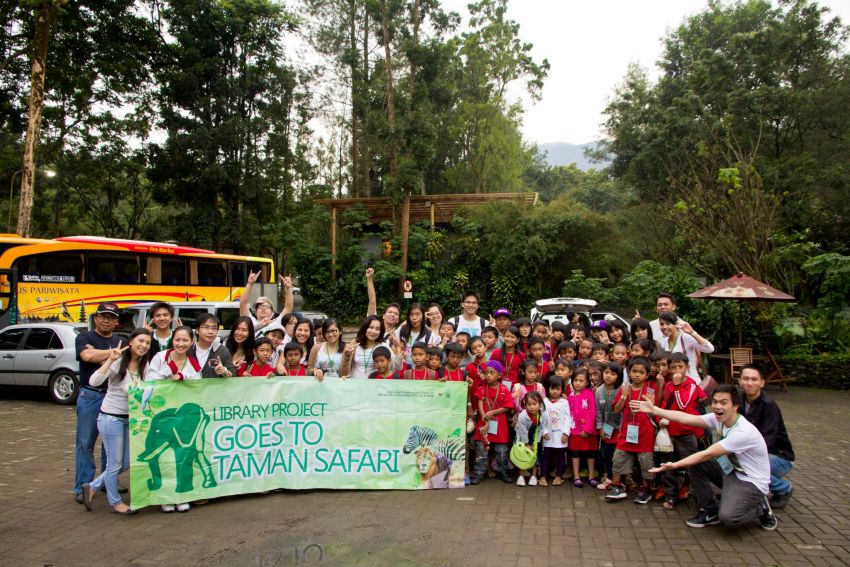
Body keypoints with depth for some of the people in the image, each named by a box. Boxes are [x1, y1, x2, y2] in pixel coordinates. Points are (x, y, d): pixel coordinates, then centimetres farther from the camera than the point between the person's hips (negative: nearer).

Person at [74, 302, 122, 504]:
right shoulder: (84, 338, 4)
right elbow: (87, 355, -17)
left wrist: (98, 354, -11)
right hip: (90, 396, -3)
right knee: (85, 443, 0)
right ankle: (82, 487, 7)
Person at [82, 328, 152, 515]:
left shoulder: (144, 365, 3)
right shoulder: (118, 362, -17)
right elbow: (94, 382, -30)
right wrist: (110, 360, -36)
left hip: (130, 418, 7)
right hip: (111, 418, -7)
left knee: (127, 463, 15)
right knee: (115, 463, 5)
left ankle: (93, 487, 34)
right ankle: (115, 502, 26)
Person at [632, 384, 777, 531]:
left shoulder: (744, 432, -30)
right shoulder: (718, 419, -8)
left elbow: (707, 454, -30)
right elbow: (685, 418, -12)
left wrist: (675, 465, -31)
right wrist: (654, 410, -17)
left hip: (751, 482, -7)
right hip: (730, 470, 7)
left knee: (728, 517, -28)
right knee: (694, 463, -10)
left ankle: (761, 507, 5)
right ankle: (709, 512, 5)